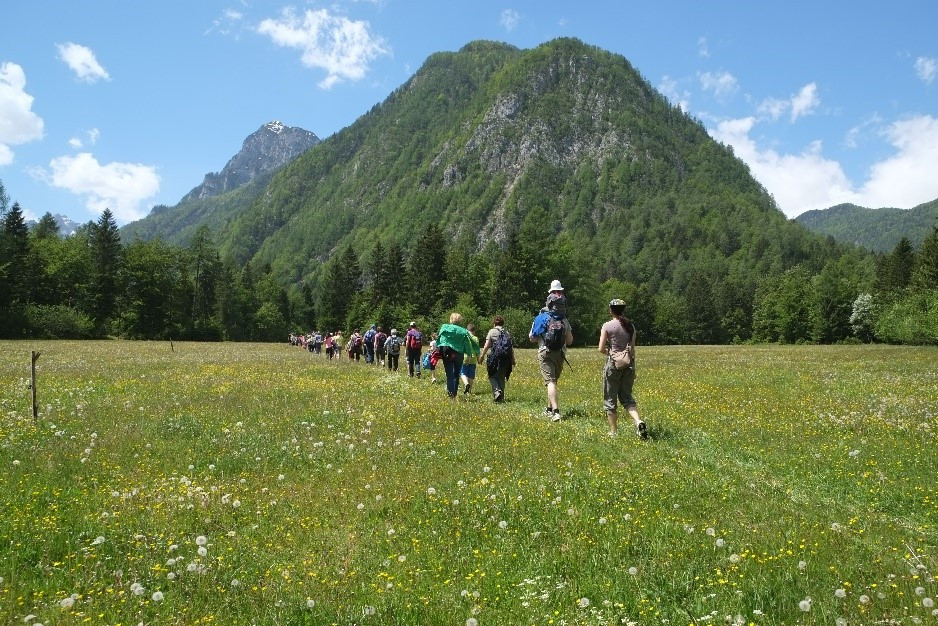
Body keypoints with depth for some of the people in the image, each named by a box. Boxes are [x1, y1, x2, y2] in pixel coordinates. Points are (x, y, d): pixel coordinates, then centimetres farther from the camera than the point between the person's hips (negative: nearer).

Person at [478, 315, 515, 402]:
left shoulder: (492, 331, 0)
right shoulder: (507, 333, 13)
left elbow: (486, 346, -6)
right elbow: (511, 349, 11)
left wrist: (482, 356, 4)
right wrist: (513, 361, 17)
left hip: (495, 358, -4)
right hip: (506, 359, 4)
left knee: (492, 377, 6)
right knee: (501, 378, 13)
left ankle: (497, 391, -17)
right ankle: (501, 397, 12)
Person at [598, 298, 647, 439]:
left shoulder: (607, 326, -7)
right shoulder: (630, 326, 4)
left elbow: (601, 348, -8)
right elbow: (633, 349, 6)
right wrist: (633, 368, 14)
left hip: (613, 364, -4)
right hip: (628, 363, 4)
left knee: (610, 399, 8)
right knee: (626, 396, 15)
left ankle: (614, 432, 12)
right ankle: (638, 421, -9)